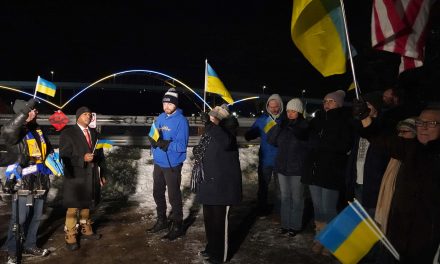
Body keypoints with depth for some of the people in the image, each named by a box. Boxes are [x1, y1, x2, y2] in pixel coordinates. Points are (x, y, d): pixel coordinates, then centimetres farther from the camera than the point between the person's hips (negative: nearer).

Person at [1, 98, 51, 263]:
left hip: (40, 182, 6)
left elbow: (48, 149, 25)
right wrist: (25, 112, -39)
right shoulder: (16, 131, -10)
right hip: (23, 182, -6)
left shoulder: (38, 130, 11)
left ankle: (30, 245, 32)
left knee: (36, 217, 16)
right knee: (19, 219, 1)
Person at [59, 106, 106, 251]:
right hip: (75, 176, -5)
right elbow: (64, 156, -11)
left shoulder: (94, 133, 13)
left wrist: (102, 174, 12)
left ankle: (86, 230, 31)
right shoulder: (68, 133, -4)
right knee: (73, 207, 0)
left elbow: (100, 155, 14)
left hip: (91, 176, 5)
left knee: (87, 205, 16)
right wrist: (82, 159, -23)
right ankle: (70, 237, 12)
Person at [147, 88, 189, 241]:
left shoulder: (181, 121, -15)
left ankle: (177, 226, 18)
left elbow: (181, 145, -21)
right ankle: (162, 221, 37)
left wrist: (165, 144, -33)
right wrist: (153, 140, -12)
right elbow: (154, 137, 11)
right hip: (158, 163, 8)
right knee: (157, 193, 19)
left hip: (172, 165, -7)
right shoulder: (160, 118, 8)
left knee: (173, 196, 2)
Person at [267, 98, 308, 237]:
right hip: (282, 166, 5)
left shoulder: (304, 127, -7)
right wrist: (279, 127, -14)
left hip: (297, 168, -4)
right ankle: (285, 224, 23)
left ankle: (295, 226, 16)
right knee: (285, 197, 12)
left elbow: (308, 144, -19)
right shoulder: (283, 125, 5)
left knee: (296, 198, 4)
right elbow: (271, 140, 1)